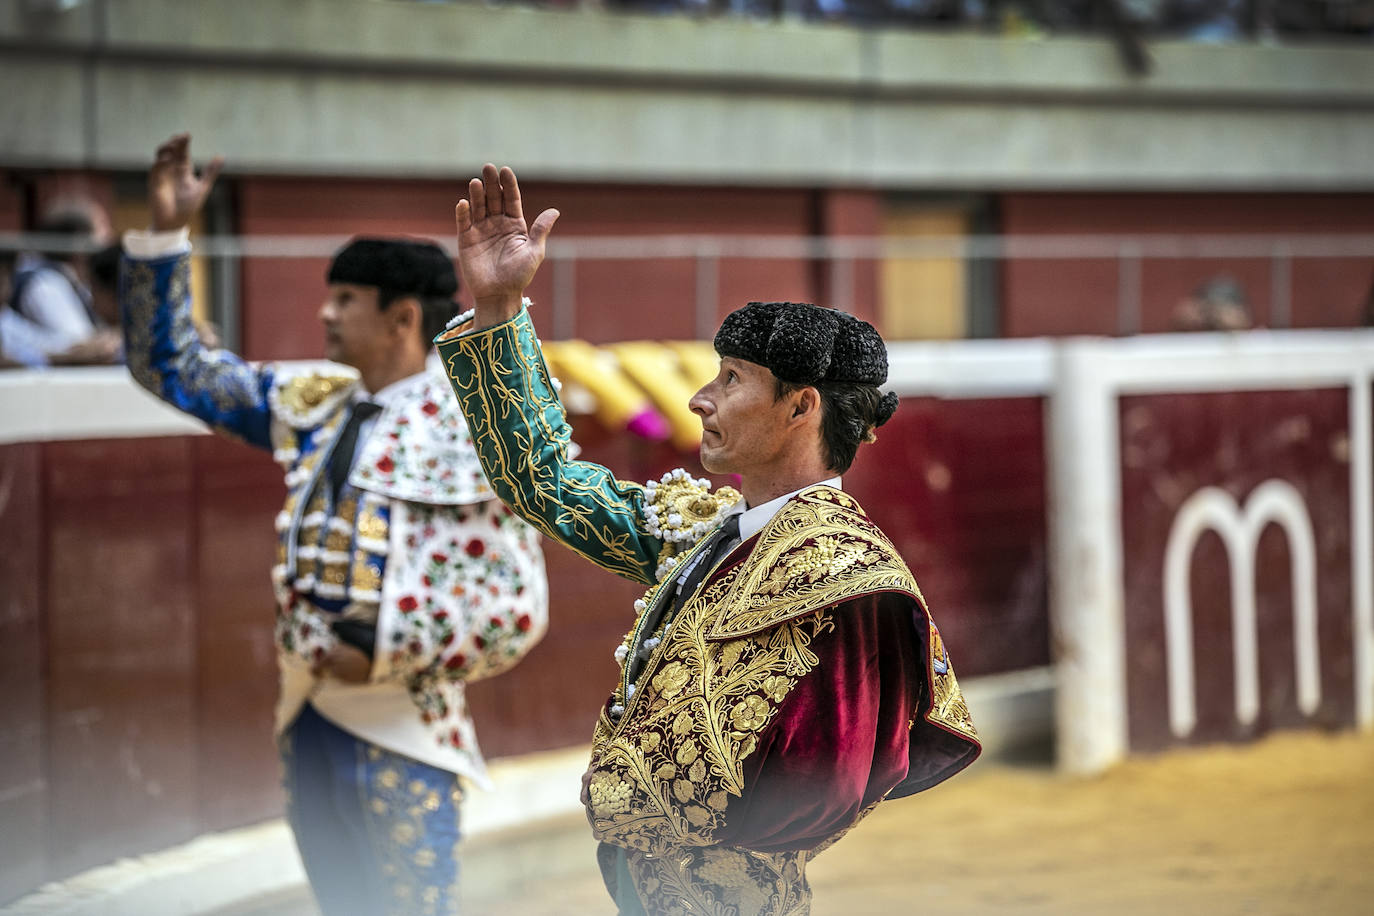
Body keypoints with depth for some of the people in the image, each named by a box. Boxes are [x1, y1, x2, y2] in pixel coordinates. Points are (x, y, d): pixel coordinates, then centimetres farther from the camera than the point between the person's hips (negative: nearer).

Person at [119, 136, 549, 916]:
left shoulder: (470, 434, -10)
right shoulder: (312, 407, 9)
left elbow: (517, 611, -13)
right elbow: (174, 367, 17)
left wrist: (383, 654, -17)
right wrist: (167, 233, 9)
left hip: (399, 736, -7)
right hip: (310, 724, 7)